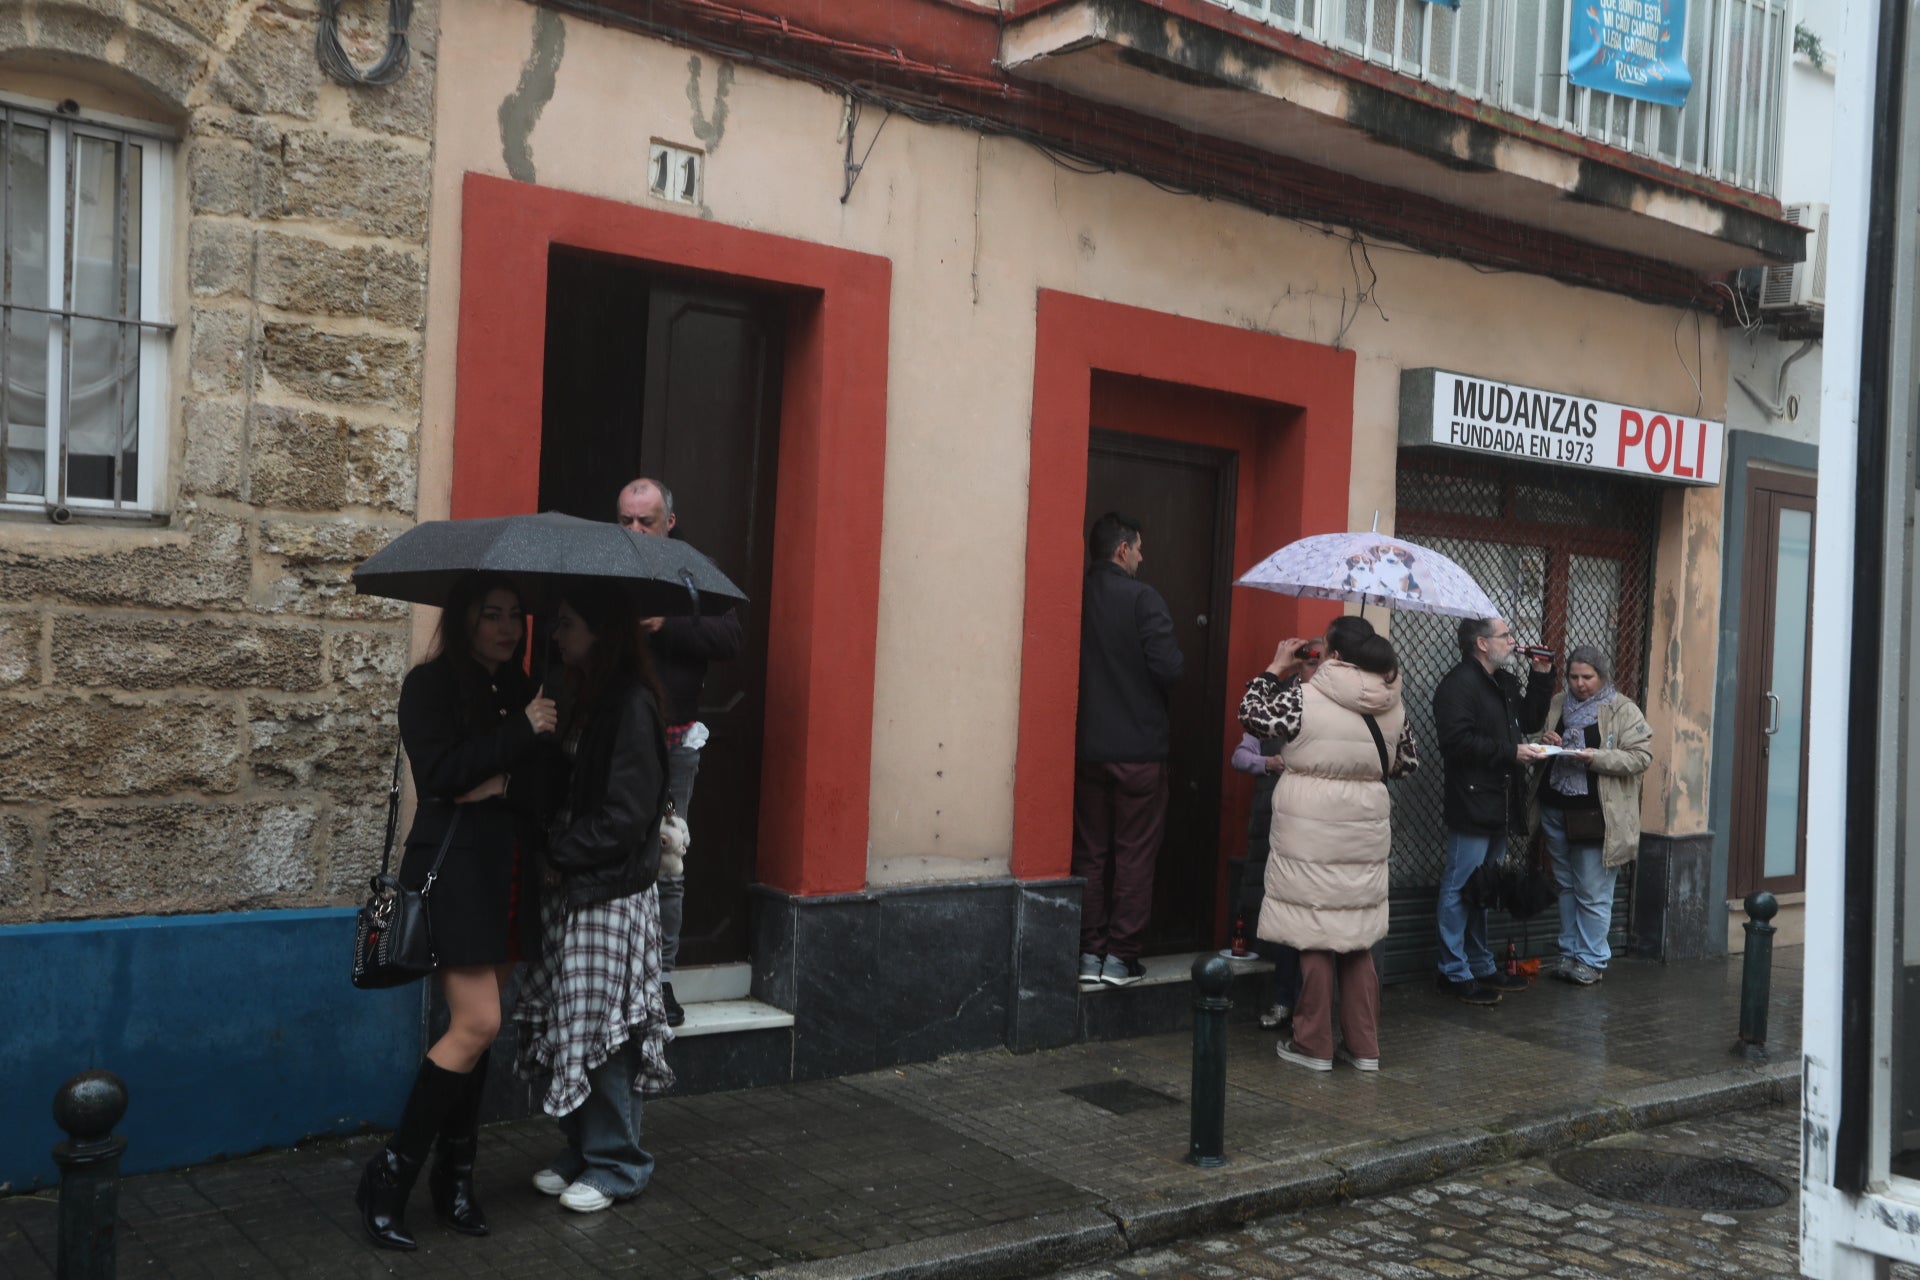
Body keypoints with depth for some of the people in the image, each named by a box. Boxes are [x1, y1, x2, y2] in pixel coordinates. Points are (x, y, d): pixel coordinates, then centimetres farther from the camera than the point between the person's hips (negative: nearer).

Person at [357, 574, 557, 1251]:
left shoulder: (520, 690, 13)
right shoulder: (431, 685, -5)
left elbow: (541, 783, 12)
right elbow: (440, 773, -17)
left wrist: (500, 784, -7)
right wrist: (520, 732, -17)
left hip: (510, 875, 6)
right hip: (454, 868, -6)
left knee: (474, 1028, 9)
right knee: (478, 1024, -12)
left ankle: (454, 1177, 19)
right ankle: (387, 1180, 0)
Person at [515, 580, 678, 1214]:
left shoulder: (630, 704, -16)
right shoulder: (586, 699, 12)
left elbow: (624, 816, -19)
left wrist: (560, 854, -12)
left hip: (612, 898, -8)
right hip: (573, 890, 9)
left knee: (602, 1028, 0)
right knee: (570, 1024, 13)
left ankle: (616, 1164, 13)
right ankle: (581, 1154, 25)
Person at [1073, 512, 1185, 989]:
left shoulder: (1077, 597, 2)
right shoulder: (1142, 598, -12)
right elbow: (1168, 667, -18)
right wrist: (1178, 658, 4)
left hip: (1086, 748, 5)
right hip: (1139, 748, -4)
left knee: (1090, 854, 12)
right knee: (1134, 855, 5)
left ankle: (1091, 953, 14)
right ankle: (1121, 957, 7)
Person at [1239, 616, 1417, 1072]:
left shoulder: (1303, 698, -12)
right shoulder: (1393, 708, 3)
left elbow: (1252, 714, 1)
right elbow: (1408, 763, 14)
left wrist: (1275, 669, 11)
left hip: (1312, 835, -5)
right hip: (1366, 837, 5)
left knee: (1315, 937, 2)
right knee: (1358, 938, 14)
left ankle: (1313, 1045, 10)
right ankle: (1364, 1046, 19)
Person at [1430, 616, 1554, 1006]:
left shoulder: (1505, 683, 17)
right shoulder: (1458, 685, -15)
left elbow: (1530, 720, 23)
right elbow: (1457, 741, -24)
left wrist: (1542, 677, 13)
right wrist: (1511, 752, -21)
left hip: (1499, 805, 10)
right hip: (1472, 803, -10)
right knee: (1461, 888, -3)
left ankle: (1480, 966, 27)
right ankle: (1455, 973, 4)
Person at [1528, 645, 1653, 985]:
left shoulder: (1623, 711, -5)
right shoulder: (1557, 704, 11)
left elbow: (1641, 756, -11)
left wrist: (1595, 757, -22)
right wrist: (1545, 742, -2)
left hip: (1595, 814, -5)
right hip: (1555, 810, 6)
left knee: (1593, 893, -1)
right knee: (1566, 887, 14)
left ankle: (1591, 960, 8)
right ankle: (1569, 954, 23)